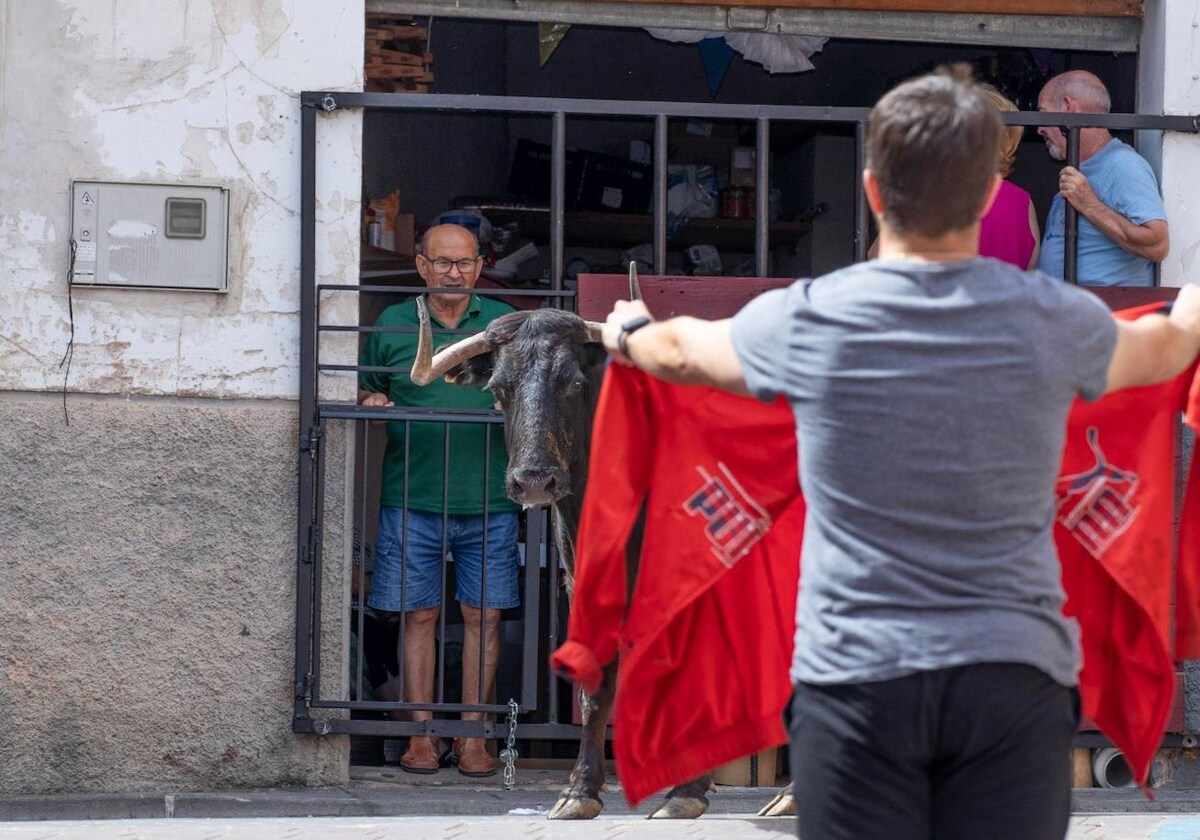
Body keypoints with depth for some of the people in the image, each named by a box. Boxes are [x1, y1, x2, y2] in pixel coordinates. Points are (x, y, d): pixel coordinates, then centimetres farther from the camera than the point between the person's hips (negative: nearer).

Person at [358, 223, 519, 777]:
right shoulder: (392, 325, 7)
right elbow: (364, 389, 15)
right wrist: (370, 401, -7)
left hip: (488, 500, 1)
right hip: (414, 497, 0)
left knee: (483, 615, 2)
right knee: (418, 614, 1)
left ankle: (472, 737, 8)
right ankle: (421, 735, 7)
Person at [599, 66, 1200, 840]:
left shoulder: (807, 321, -3)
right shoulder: (1055, 321, 0)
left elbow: (684, 350, 20)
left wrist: (629, 334, 45)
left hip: (857, 678, -1)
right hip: (1014, 675, 1)